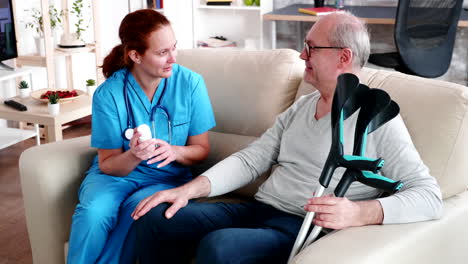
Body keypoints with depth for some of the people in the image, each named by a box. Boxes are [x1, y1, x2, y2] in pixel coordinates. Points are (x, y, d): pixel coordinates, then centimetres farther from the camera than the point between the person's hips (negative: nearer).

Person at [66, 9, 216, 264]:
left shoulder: (190, 83, -9)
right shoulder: (108, 94, -11)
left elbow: (201, 149, -1)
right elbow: (108, 164, -6)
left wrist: (175, 151, -24)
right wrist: (133, 156, -29)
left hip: (168, 177, 0)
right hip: (116, 172, 0)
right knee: (93, 211, -32)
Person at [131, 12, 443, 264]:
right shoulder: (300, 107, 15)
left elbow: (429, 195, -14)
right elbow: (250, 160, 10)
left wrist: (358, 214, -31)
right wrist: (191, 189, -5)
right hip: (257, 210, 7)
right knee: (154, 220, -7)